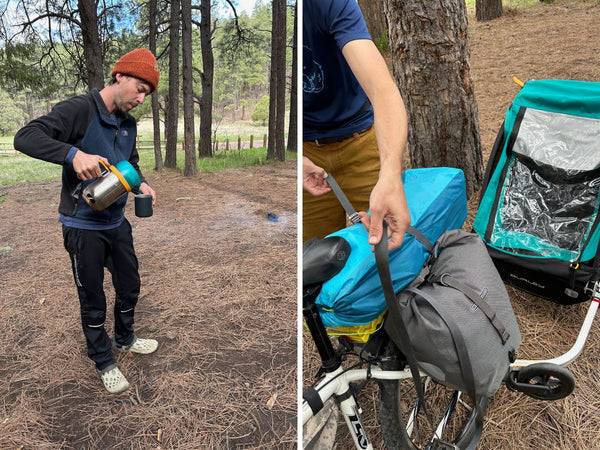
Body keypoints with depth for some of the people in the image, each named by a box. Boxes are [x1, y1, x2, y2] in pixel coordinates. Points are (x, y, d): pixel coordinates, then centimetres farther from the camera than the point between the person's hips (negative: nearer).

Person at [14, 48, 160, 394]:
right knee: (93, 301, 8)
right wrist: (74, 154, -41)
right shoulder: (78, 111, -17)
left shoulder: (129, 123, 5)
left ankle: (125, 338, 44)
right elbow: (25, 137, -25)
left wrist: (141, 184, -2)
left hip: (117, 223, 7)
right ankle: (105, 363, 28)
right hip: (84, 228, -7)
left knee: (129, 286, 19)